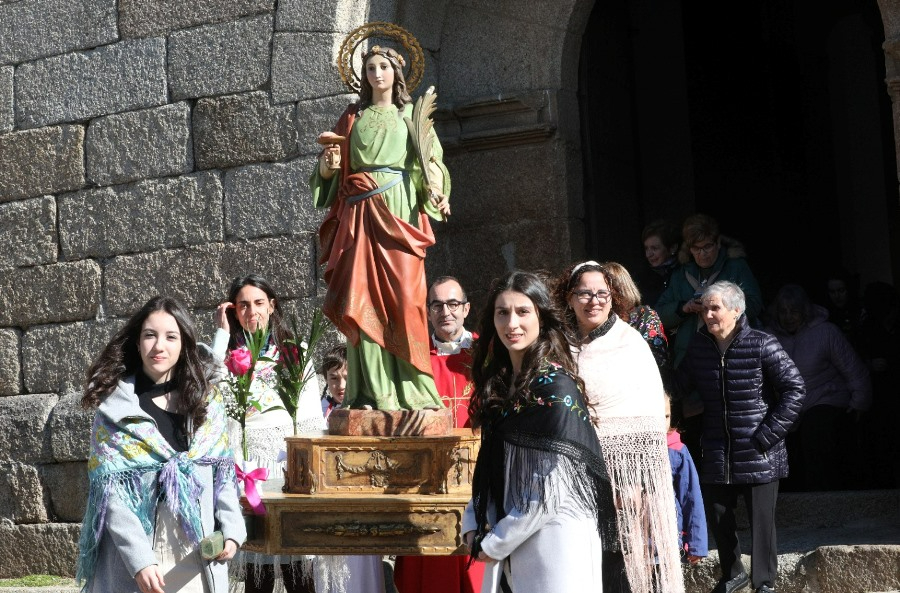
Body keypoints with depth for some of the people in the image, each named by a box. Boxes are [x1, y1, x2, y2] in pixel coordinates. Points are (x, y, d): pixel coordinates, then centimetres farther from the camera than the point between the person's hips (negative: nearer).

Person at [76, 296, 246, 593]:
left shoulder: (207, 399, 8)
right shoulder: (115, 410, -1)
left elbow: (224, 473, 10)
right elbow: (109, 492, -7)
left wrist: (232, 530, -6)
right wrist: (139, 559, -18)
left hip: (200, 554, 2)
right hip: (133, 557, -2)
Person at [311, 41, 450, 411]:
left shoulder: (411, 115, 16)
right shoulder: (353, 117, 17)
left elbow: (432, 159, 6)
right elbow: (330, 172, 14)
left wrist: (436, 193, -13)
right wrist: (327, 162, -9)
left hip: (398, 211, -1)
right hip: (360, 214, 1)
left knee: (400, 293, -10)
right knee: (364, 296, -9)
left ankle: (408, 389, -8)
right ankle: (372, 390, -11)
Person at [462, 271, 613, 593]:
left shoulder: (555, 386, -14)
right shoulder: (499, 382, 7)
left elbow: (551, 490, -17)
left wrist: (495, 543, -11)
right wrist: (474, 525, 1)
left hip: (554, 538, -7)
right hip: (511, 545, 7)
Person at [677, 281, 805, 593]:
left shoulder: (762, 345, -13)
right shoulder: (698, 345, 2)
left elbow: (795, 389, -10)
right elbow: (680, 387, 16)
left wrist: (768, 434, -13)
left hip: (759, 455, -5)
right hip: (717, 453, 5)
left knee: (761, 519, 3)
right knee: (716, 515, 13)